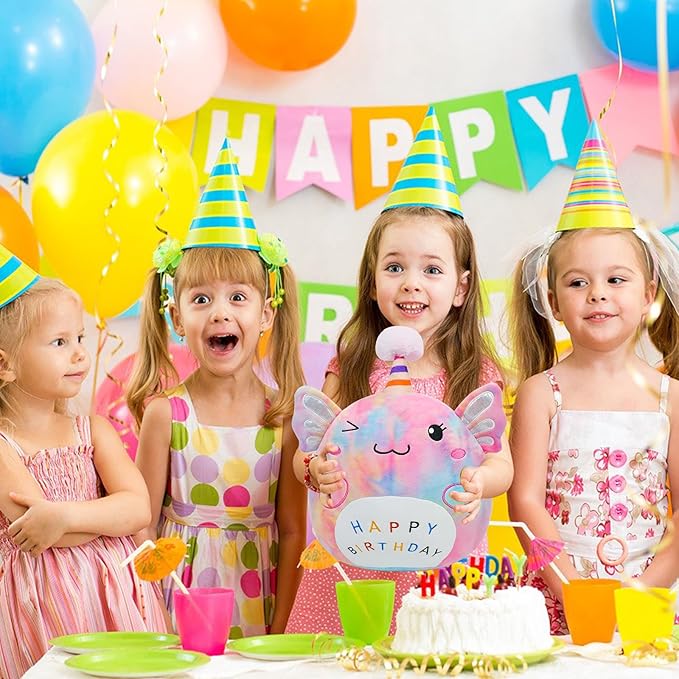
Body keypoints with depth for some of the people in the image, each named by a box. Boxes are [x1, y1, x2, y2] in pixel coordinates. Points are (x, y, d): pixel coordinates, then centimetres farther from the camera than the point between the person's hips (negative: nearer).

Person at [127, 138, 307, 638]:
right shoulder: (165, 413, -8)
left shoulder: (285, 415, -5)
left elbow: (292, 531, -1)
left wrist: (278, 632, -5)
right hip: (179, 606, -1)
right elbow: (143, 526, -3)